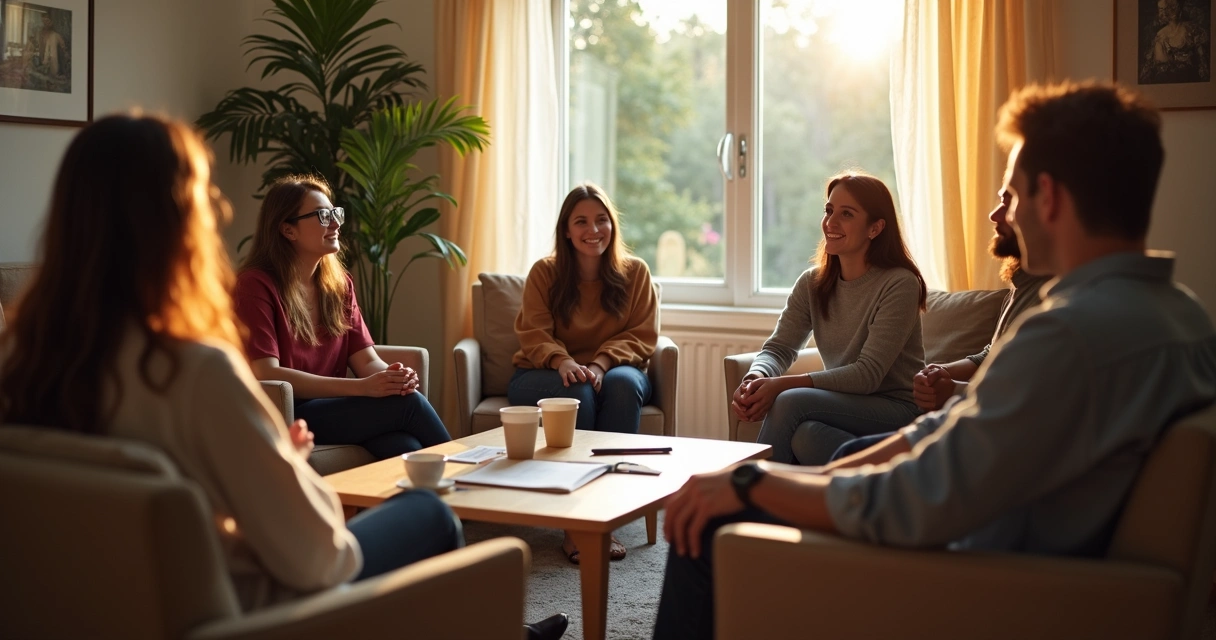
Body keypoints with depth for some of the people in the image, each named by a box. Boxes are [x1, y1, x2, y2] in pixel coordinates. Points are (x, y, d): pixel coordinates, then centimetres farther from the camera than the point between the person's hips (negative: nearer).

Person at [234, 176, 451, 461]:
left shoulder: (340, 284, 12)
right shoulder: (255, 285, -9)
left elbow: (367, 360, 5)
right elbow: (266, 375, -18)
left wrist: (393, 375, -21)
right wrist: (363, 387, -26)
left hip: (333, 407, 5)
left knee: (405, 448, -29)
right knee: (408, 404, -24)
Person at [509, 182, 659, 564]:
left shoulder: (634, 272, 4)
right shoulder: (544, 272, 2)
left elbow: (643, 336, -2)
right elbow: (534, 334, -5)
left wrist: (601, 363, -21)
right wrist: (561, 361, -28)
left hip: (614, 371, 1)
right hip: (546, 375, -1)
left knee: (623, 382, -35)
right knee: (577, 391, -36)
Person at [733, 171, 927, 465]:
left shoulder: (900, 285, -13)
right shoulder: (812, 283, 6)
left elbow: (868, 374, -20)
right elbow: (779, 348, -1)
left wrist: (783, 384, -29)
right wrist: (755, 378, -26)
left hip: (896, 410, -4)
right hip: (844, 405, 4)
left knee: (790, 402, -28)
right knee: (804, 435, -33)